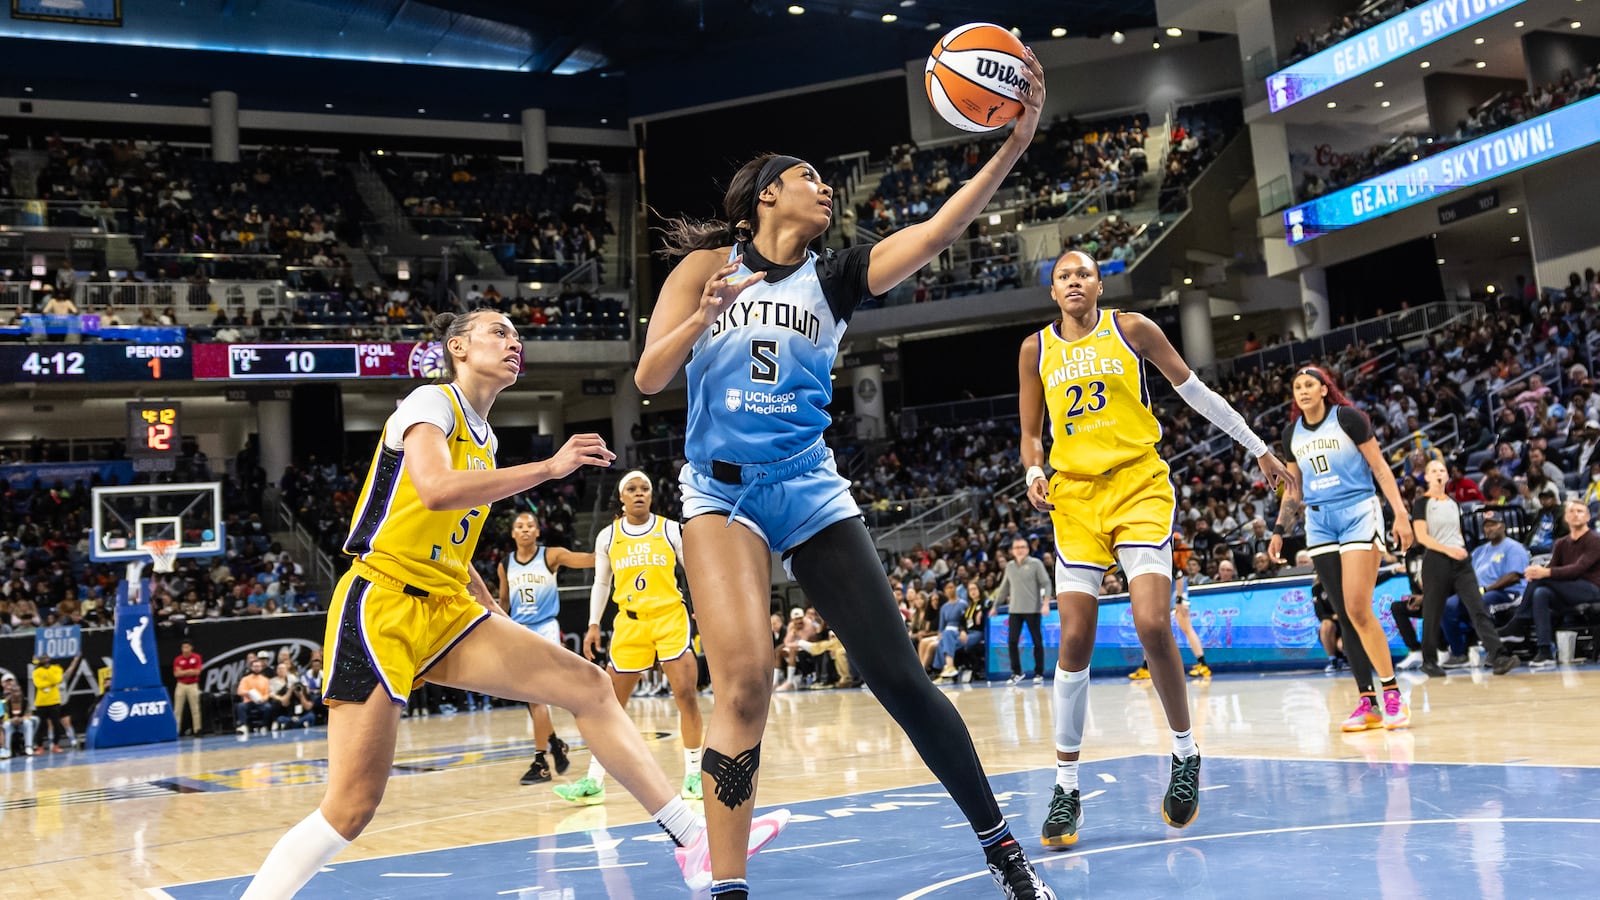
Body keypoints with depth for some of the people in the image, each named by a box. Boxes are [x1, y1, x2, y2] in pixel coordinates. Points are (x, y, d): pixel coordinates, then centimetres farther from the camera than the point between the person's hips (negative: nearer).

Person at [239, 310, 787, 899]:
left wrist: (499, 623, 24)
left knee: (588, 686, -5)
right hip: (382, 606, -7)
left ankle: (698, 841, -4)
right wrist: (549, 467, -26)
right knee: (353, 806, -13)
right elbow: (435, 491, -27)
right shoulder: (431, 402, -6)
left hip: (445, 609, 7)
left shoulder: (483, 437, 18)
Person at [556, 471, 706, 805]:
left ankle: (693, 774, 4)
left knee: (686, 693, -9)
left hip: (671, 618, -2)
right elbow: (601, 583, 15)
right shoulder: (607, 536, 6)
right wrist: (593, 624, 8)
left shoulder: (671, 530, 1)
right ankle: (594, 781, 9)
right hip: (629, 623, 2)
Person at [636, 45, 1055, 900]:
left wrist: (1011, 148, -19)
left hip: (812, 496, 2)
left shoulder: (833, 277, 7)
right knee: (744, 681, -21)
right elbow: (648, 378, -2)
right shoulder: (706, 265, 5)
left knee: (895, 673, -2)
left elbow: (936, 232, -7)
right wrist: (704, 317, -20)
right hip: (722, 493, -2)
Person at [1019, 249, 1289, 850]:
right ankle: (1066, 788, 4)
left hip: (1139, 485, -2)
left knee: (1153, 625, -17)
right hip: (1075, 496, 2)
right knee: (1074, 639, -5)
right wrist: (1034, 475, -7)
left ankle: (1184, 754, 7)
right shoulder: (1036, 349, 10)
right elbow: (1031, 434, 15)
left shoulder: (1130, 329, 4)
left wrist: (1259, 450, 12)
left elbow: (1195, 392, 10)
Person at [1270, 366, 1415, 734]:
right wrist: (1279, 530, 11)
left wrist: (1401, 513, -12)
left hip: (1358, 513, -5)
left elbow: (1380, 468, -4)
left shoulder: (1347, 417, -4)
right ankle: (1368, 702, 4)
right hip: (1319, 522, 5)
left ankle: (1392, 693, -4)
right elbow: (1293, 489, 18)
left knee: (1358, 610, -16)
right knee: (1344, 616, 1)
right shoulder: (1292, 434, 10)